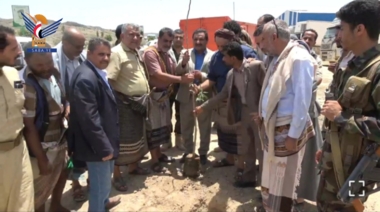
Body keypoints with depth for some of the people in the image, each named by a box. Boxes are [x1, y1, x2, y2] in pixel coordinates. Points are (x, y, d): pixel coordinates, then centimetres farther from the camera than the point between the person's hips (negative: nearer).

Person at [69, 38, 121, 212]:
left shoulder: (98, 72, 8)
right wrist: (104, 147, -23)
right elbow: (89, 118, -28)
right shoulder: (85, 78, -24)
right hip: (97, 144, -11)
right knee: (100, 184, 6)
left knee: (105, 177, 30)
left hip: (104, 140, 11)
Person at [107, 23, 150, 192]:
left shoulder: (136, 53, 14)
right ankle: (116, 176, 16)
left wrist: (146, 96, 16)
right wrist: (115, 101, -24)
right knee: (121, 139, 1)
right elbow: (108, 80, -23)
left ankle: (133, 167, 37)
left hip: (139, 103, 9)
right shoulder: (116, 53, -15)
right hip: (124, 104, -9)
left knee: (137, 137, 19)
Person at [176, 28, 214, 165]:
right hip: (186, 96, 3)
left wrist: (202, 76, -25)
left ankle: (203, 153, 27)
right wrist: (184, 62, -22)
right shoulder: (185, 53, 5)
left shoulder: (213, 56, -3)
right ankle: (188, 151, 31)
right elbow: (177, 73, -4)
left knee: (205, 128, 11)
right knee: (186, 127, 14)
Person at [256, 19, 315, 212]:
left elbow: (302, 100, -19)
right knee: (271, 179, 20)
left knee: (283, 183, 9)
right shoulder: (277, 59, 10)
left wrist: (294, 135, -18)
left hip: (287, 131, -8)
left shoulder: (299, 59, -17)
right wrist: (263, 116, 9)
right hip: (272, 128, 8)